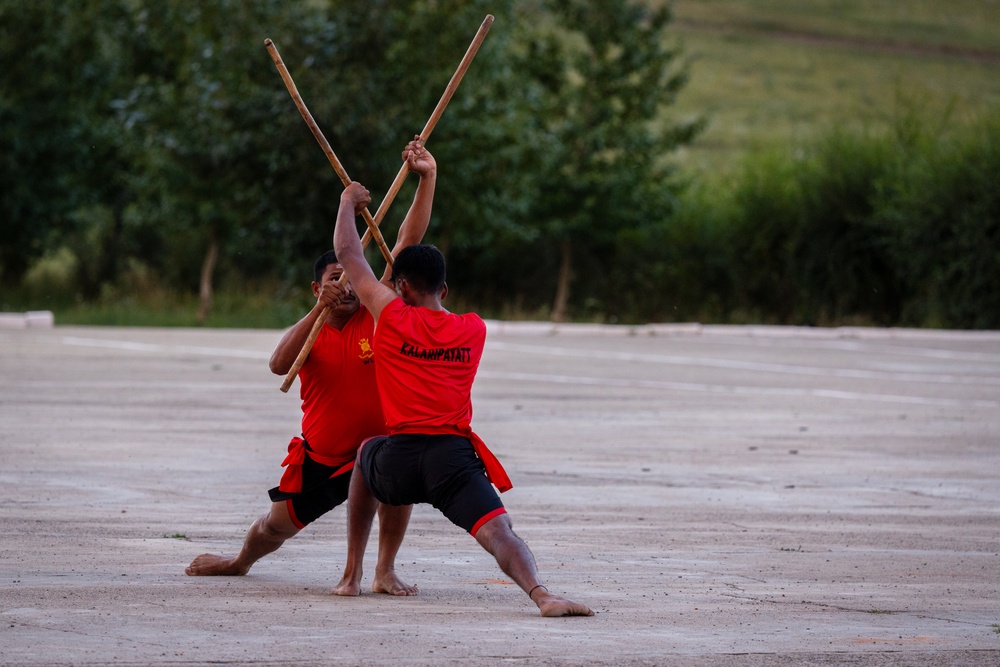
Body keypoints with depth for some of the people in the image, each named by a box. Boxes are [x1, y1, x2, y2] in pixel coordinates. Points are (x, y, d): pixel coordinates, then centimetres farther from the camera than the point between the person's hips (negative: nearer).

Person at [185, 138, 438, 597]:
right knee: (279, 526, 14)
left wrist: (427, 177, -23)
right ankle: (240, 562, 52)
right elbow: (279, 365, -29)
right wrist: (321, 310, -36)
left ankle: (384, 571, -23)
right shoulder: (311, 331, -5)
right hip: (319, 456, 2)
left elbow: (408, 243, -15)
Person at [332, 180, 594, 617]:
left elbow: (347, 253, 14)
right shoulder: (475, 330, 13)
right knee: (498, 532, -14)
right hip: (453, 454, 0)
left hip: (400, 456, 0)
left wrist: (349, 202, 30)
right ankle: (541, 593, -47)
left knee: (367, 451, 34)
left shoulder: (393, 316, 4)